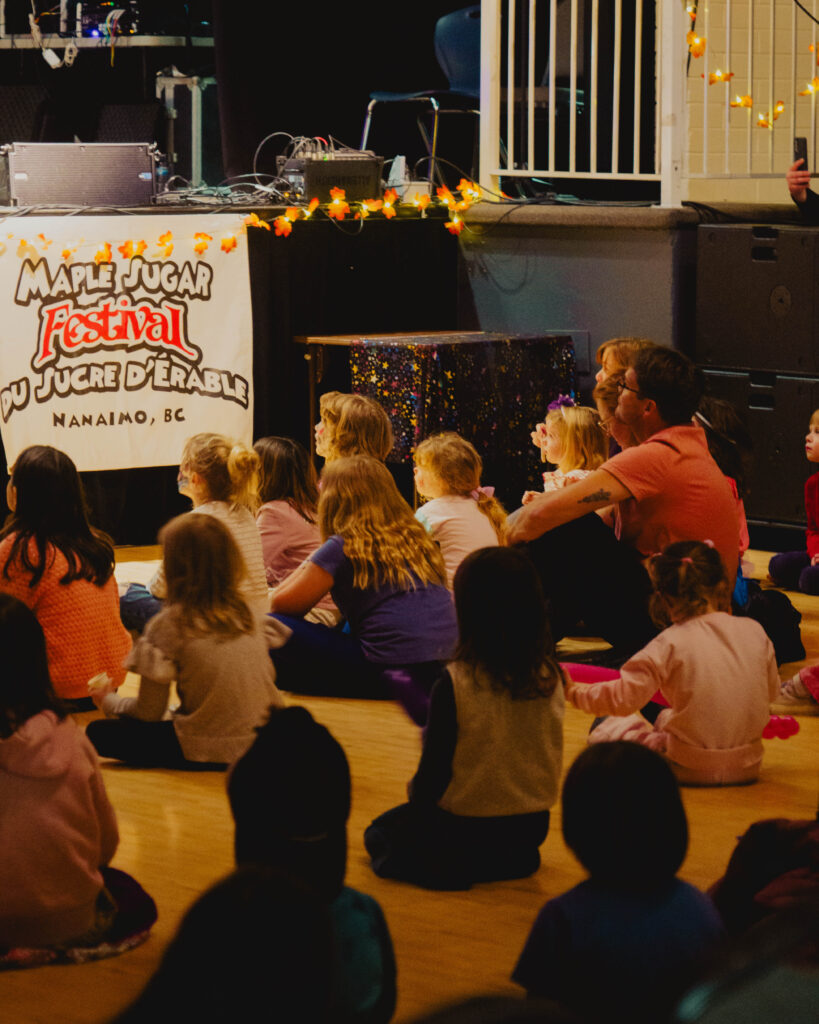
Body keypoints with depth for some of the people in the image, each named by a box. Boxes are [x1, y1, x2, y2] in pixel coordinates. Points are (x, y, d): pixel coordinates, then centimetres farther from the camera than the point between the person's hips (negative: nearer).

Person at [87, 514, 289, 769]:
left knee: (99, 732, 1)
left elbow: (149, 712, -6)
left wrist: (109, 702, 16)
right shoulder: (247, 613, 4)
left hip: (209, 749, -7)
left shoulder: (168, 624, -11)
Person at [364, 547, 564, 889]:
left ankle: (449, 868, 0)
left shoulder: (454, 683, -23)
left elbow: (434, 770, -16)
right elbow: (552, 759, 3)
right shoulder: (551, 678, -11)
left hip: (465, 828, -6)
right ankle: (510, 861, 15)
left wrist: (418, 797, 5)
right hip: (531, 827, 6)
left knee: (381, 831, 22)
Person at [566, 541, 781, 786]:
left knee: (606, 731, 14)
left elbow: (625, 697, -16)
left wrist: (577, 693, -1)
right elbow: (772, 690, 11)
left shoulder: (672, 643, -15)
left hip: (692, 769, -6)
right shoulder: (755, 632, -3)